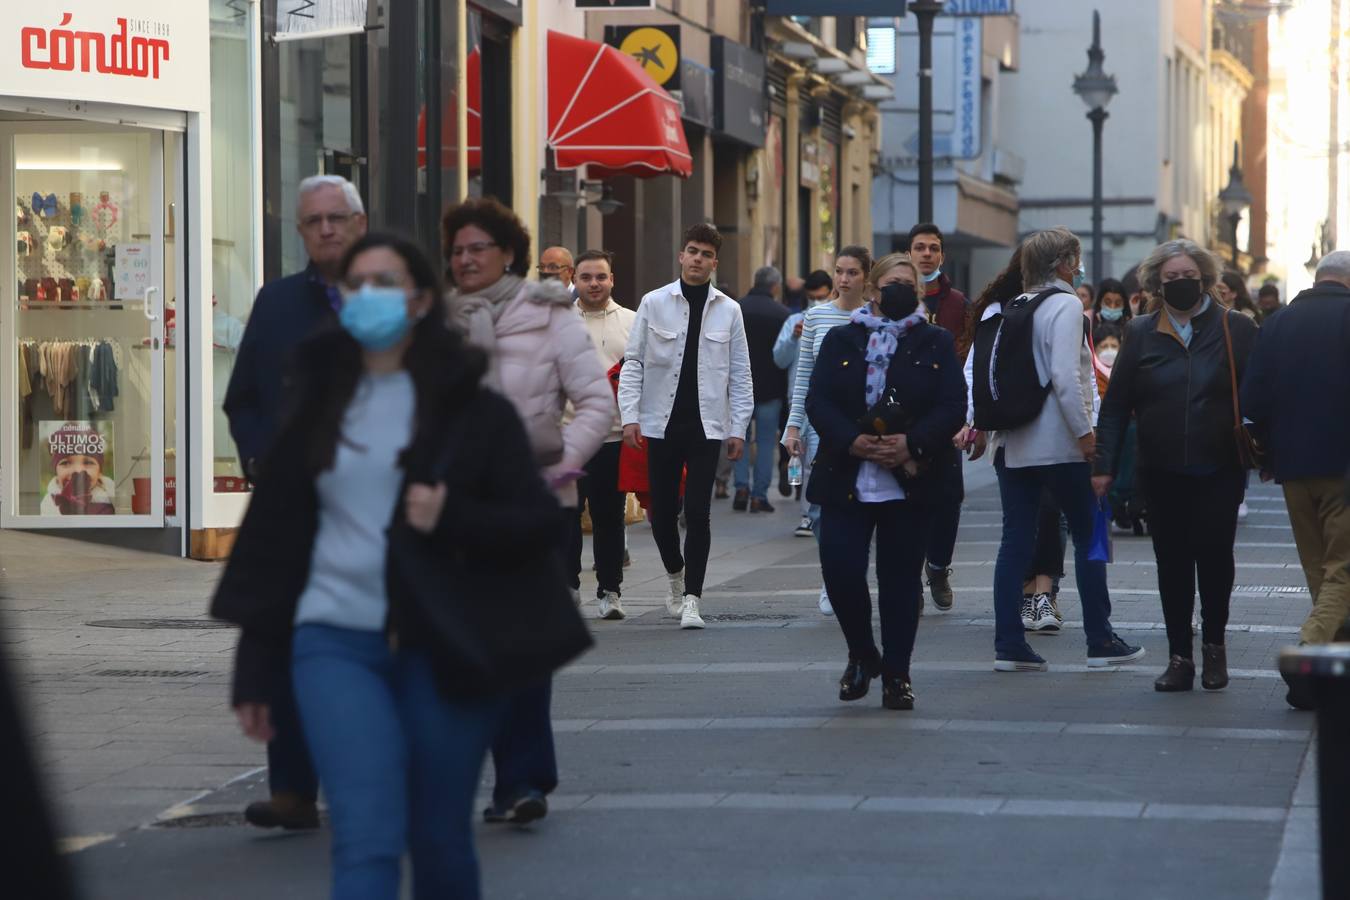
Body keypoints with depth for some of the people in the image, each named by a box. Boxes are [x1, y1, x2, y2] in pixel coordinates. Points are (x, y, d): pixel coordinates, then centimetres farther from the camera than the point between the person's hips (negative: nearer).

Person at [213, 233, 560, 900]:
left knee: (440, 842, 8)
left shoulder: (471, 409, 3)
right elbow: (272, 538, 11)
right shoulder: (318, 406, 9)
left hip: (443, 646, 0)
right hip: (335, 643, 1)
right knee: (367, 839, -13)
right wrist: (254, 673, 10)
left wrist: (453, 519, -20)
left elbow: (540, 521, -1)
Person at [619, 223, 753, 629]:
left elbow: (740, 375, 7)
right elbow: (633, 362, 3)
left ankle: (691, 599, -7)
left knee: (697, 512, -8)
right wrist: (630, 416, -6)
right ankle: (676, 576, 33)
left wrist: (738, 428, 1)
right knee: (662, 511, 7)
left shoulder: (728, 310, 5)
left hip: (706, 425, -1)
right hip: (662, 423, 1)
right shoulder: (654, 303, 3)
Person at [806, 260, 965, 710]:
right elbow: (817, 402, -1)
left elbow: (952, 407, -3)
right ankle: (862, 655, 16)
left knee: (900, 577, 3)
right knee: (840, 570, -8)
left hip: (910, 482, 0)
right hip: (846, 481, 0)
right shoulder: (840, 342, 9)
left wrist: (912, 444, -19)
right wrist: (852, 441, -19)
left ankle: (896, 673, 13)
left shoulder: (937, 344, 8)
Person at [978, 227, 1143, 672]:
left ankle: (1008, 644, 1)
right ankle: (1100, 641, 7)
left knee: (1016, 539, 5)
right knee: (1088, 536, 5)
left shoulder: (1009, 308, 10)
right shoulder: (1065, 305, -10)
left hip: (1012, 442, 6)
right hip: (1058, 442, -6)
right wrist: (1084, 432, -14)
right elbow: (1065, 376, -18)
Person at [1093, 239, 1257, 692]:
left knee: (1215, 556, -2)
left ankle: (1214, 645, 19)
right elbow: (1116, 404, 5)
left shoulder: (1236, 330, 1)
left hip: (1219, 470, -2)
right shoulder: (1140, 334, 6)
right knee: (1172, 564, 4)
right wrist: (1104, 464, -1)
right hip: (1162, 472, 2)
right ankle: (1179, 657, 12)